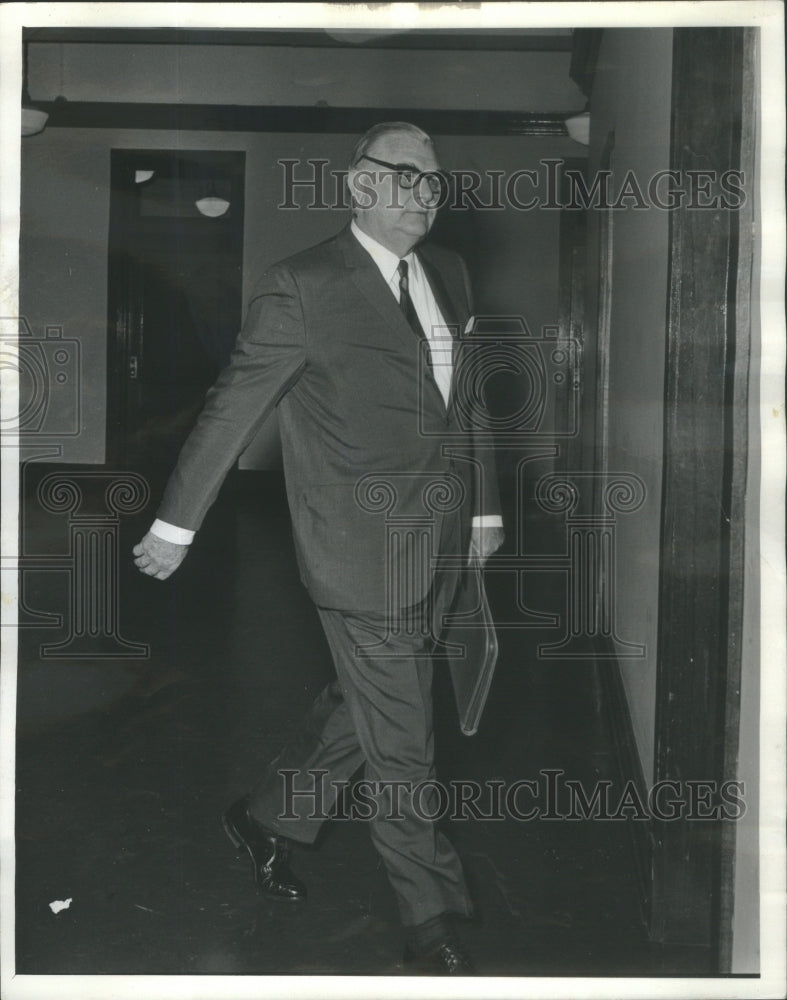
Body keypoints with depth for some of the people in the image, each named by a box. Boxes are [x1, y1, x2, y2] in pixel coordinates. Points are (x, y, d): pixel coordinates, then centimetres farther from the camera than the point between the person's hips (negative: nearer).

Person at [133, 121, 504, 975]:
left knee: (362, 706, 19)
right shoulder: (304, 287, -11)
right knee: (400, 742, 2)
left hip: (439, 545, 7)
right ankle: (432, 926, 17)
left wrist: (484, 508, 19)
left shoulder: (448, 272, 10)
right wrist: (176, 525, -4)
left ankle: (265, 821, 41)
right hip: (361, 551, -7)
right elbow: (231, 408, -7)